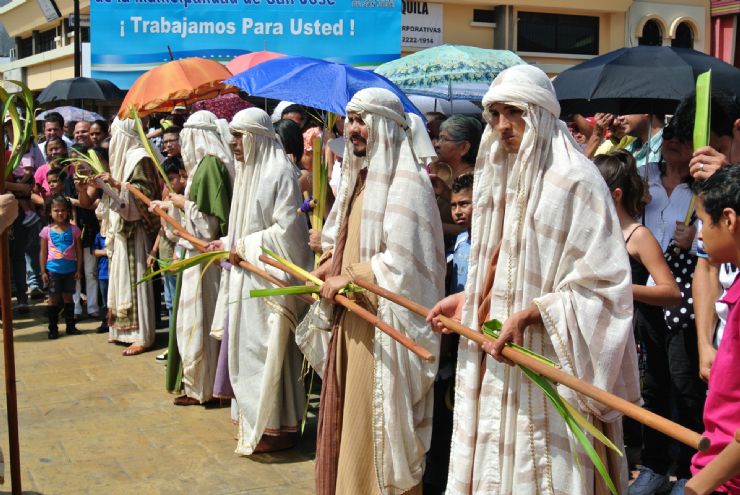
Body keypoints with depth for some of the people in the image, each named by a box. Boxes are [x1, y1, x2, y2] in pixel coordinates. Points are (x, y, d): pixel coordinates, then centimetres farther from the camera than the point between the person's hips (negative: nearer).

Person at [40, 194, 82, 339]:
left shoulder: (73, 229, 0)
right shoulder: (47, 231, -2)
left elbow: (78, 251, 3)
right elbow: (43, 253, 2)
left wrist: (78, 269, 0)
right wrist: (43, 271, -1)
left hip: (70, 269, 1)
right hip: (53, 269, -1)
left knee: (68, 297, 9)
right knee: (53, 298, 3)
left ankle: (70, 326, 17)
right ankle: (53, 328, 9)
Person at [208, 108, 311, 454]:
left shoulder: (281, 172, -13)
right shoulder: (247, 172, 15)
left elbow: (286, 228, -18)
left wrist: (245, 248, -14)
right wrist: (227, 244, 6)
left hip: (268, 276, -9)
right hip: (245, 274, 9)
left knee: (266, 351, -5)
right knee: (247, 347, 12)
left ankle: (275, 427, 5)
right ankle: (255, 418, 22)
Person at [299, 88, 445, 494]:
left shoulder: (405, 179, -14)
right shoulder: (359, 175, 14)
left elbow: (401, 259, -20)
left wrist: (348, 278, -12)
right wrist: (328, 265, 5)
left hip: (383, 320, -9)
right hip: (350, 314, 9)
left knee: (375, 423, 0)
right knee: (344, 415, 15)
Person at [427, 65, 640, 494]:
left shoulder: (575, 180, -13)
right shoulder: (506, 178, 12)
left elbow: (601, 280, -15)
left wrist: (530, 314, -22)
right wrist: (469, 298, 10)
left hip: (554, 359, -7)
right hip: (501, 355, 7)